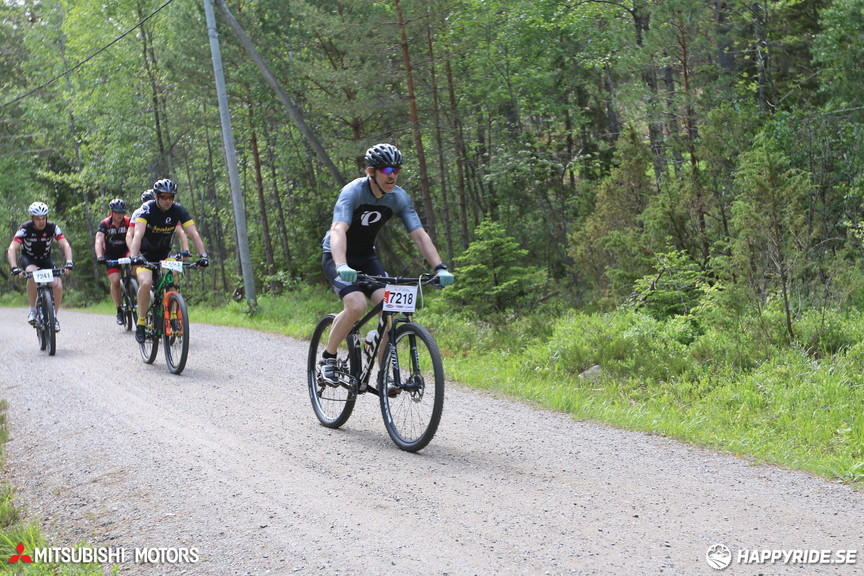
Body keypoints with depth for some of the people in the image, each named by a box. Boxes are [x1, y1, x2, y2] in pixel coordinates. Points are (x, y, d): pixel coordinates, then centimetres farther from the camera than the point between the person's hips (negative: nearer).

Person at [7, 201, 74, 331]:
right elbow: (12, 249, -31)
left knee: (58, 285, -21)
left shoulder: (52, 227, -19)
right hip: (28, 259, -2)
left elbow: (66, 245, -25)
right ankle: (32, 310, -20)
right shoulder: (25, 228, -24)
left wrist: (69, 263, -42)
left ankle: (54, 316, 1)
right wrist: (14, 268, -46)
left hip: (45, 259, 2)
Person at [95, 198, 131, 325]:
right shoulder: (105, 224, -18)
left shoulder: (128, 222, -15)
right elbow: (98, 241, -29)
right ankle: (119, 310, -1)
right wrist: (99, 257, -45)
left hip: (125, 251, 1)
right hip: (111, 256, -1)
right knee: (115, 281, -15)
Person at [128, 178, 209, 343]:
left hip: (165, 253, 3)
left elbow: (194, 234, -22)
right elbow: (138, 234, -37)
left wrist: (203, 255, -37)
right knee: (146, 283, -27)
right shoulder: (147, 209, -24)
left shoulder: (178, 210, -16)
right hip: (145, 254, -3)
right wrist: (134, 256, -53)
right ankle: (141, 323, -12)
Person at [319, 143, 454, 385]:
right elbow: (338, 230, -40)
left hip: (366, 257, 5)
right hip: (337, 256, -5)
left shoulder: (399, 197, -12)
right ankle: (328, 356, -5)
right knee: (356, 306, -28)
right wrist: (342, 266, -58)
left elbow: (420, 235, -15)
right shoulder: (353, 192, -26)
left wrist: (440, 267, -29)